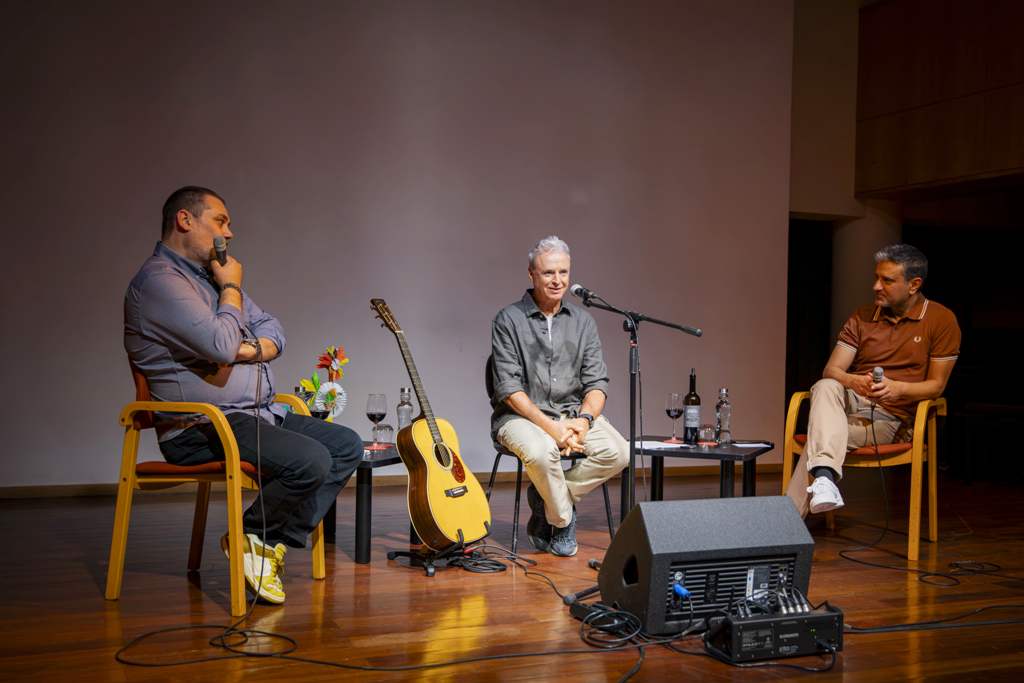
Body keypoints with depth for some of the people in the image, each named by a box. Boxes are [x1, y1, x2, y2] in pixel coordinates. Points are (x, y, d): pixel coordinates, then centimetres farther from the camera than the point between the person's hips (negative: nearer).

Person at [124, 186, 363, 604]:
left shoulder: (212, 274, 20)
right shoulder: (158, 280, -12)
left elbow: (271, 329, 16)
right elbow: (222, 345, -23)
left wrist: (253, 350, -8)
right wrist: (231, 288, -6)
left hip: (258, 413, 10)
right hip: (200, 428, -10)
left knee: (347, 445, -1)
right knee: (311, 460, -27)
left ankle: (274, 542, -4)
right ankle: (251, 538, -2)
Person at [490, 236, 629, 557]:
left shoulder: (582, 321, 9)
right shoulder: (509, 320, -5)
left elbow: (597, 382, 4)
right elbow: (508, 389, -12)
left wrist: (585, 419, -16)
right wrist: (550, 426, -21)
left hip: (573, 412, 4)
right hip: (521, 415, -4)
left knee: (618, 452, -21)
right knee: (541, 451, -36)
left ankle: (549, 500, -2)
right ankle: (563, 521, -6)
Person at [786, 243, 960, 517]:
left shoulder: (941, 320, 2)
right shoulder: (861, 318, 11)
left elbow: (936, 384, 0)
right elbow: (831, 370, 1)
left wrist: (897, 388, -21)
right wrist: (853, 381, -24)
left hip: (893, 419, -3)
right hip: (852, 402, 3)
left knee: (818, 438, -30)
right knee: (825, 387, -35)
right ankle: (824, 475, -54)